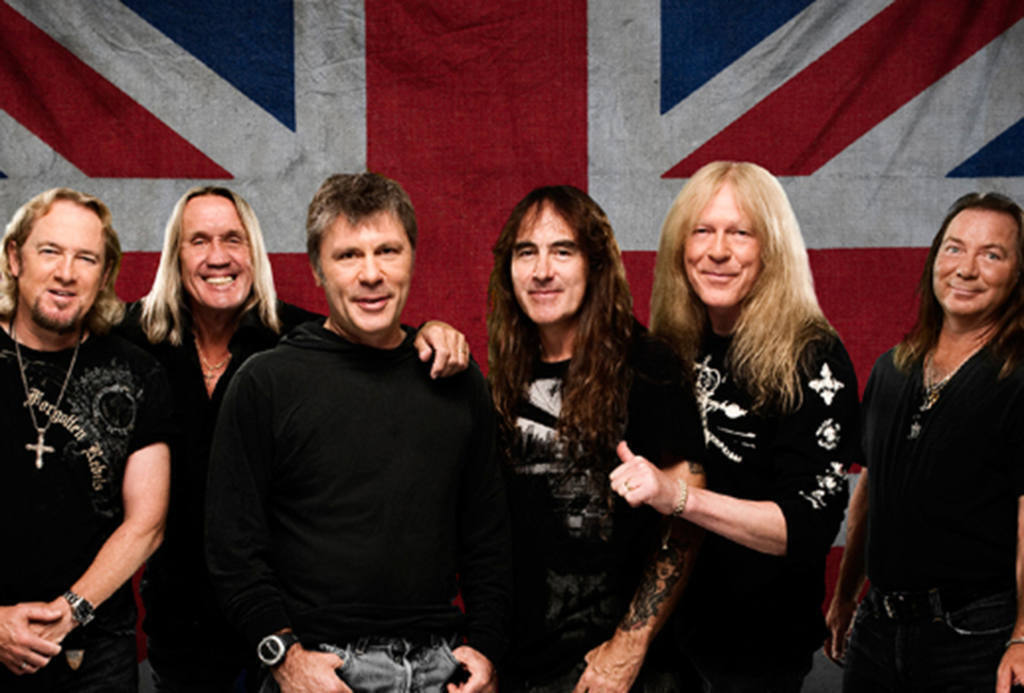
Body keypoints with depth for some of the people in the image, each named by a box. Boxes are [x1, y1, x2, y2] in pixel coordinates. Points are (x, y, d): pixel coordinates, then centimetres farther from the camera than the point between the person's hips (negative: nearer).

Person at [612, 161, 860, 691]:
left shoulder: (812, 361, -16)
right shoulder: (675, 348, 1)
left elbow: (811, 524, -23)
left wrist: (678, 497, -32)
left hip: (759, 645, -5)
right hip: (667, 618, 6)